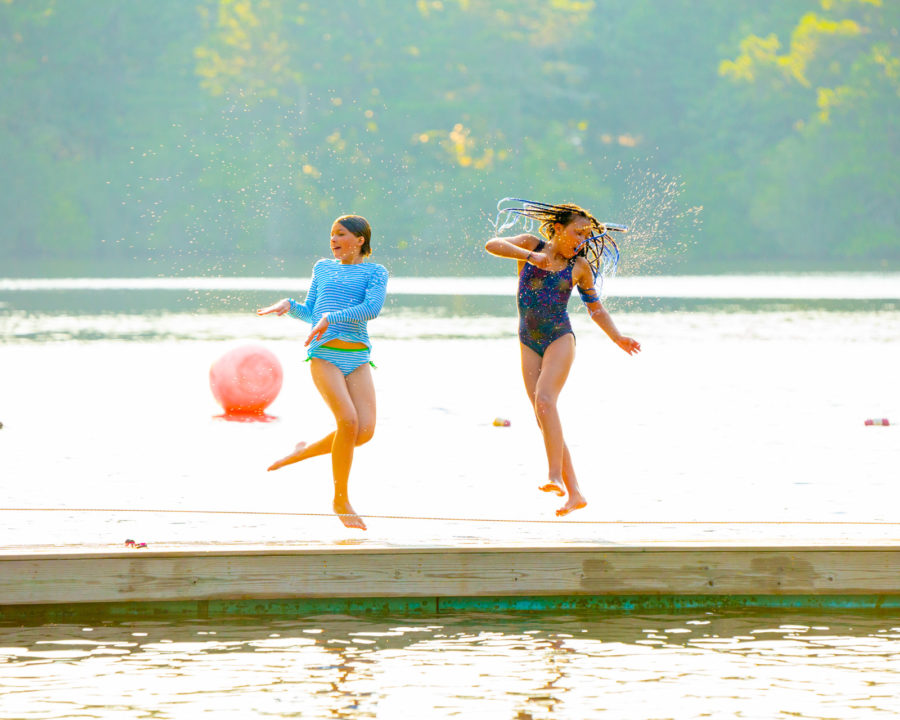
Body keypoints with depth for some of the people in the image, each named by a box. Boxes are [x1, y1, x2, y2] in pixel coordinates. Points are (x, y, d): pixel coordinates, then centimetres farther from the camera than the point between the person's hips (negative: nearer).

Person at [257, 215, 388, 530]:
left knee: (365, 430, -15)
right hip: (324, 356, -1)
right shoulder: (323, 268, 18)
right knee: (348, 421, -22)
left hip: (357, 359, 1)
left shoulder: (375, 272, 9)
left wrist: (332, 318, -18)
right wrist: (289, 305, 2)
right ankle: (341, 499, -9)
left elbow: (372, 308, -9)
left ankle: (306, 451, 12)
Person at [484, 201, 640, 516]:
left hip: (560, 339, -2)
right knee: (544, 418, -3)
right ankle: (574, 493, -1)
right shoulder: (531, 245, 4)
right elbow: (493, 245, -11)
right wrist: (528, 256, -23)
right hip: (529, 345, 2)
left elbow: (596, 309, 16)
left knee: (544, 400, -27)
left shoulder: (580, 267, 4)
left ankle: (555, 475, -32)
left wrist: (617, 337, 3)